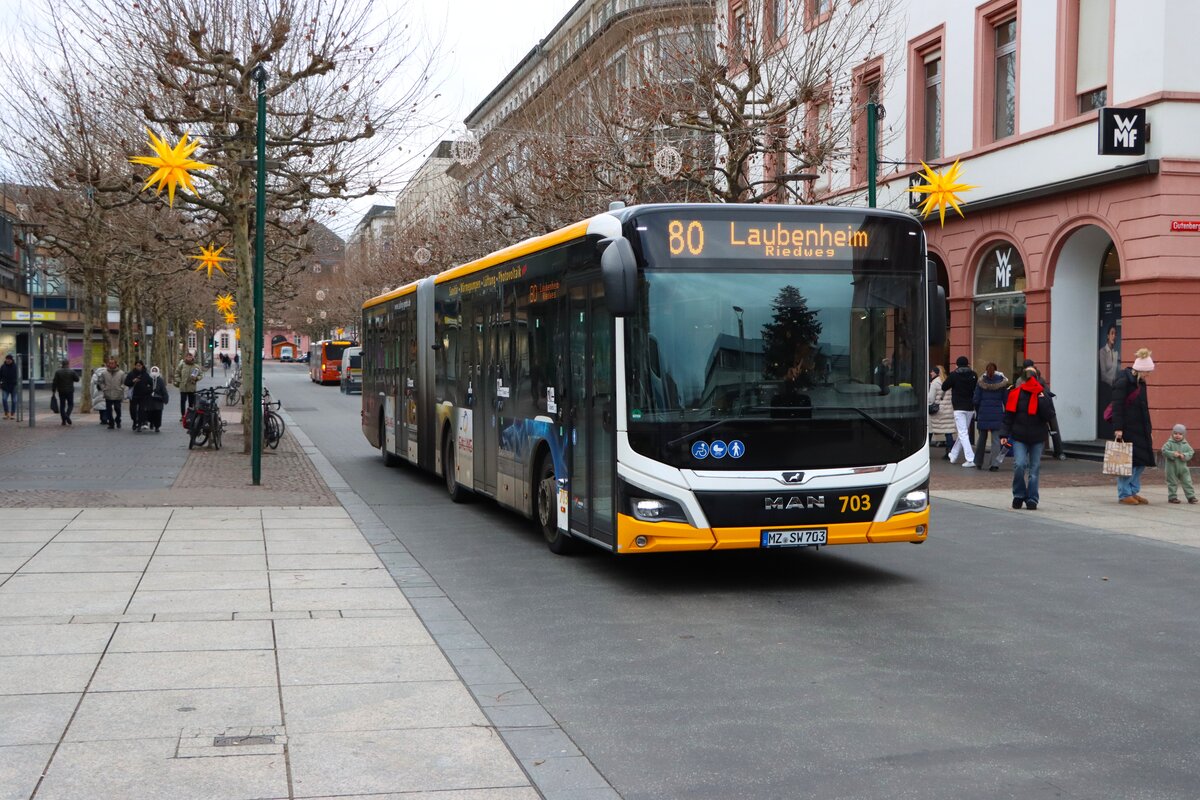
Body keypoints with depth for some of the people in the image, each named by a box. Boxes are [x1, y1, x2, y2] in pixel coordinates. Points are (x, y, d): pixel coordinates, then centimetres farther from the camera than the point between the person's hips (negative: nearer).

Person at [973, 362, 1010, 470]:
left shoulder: (981, 382, 0)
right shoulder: (1002, 382, 0)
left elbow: (976, 400, 0)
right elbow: (1006, 399, 2)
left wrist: (977, 413, 13)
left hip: (983, 413, 1)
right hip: (997, 414, -1)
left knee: (982, 438, 12)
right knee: (996, 438, 0)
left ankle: (978, 463, 18)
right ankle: (995, 463, -8)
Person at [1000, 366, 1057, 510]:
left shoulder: (1043, 394, 2)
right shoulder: (1015, 394, 0)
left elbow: (1050, 415, -9)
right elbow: (1008, 415, 1)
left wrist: (1042, 400, -20)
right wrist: (1004, 435, -5)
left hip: (1037, 438, 1)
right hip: (1019, 437, -1)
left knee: (1034, 469, 4)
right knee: (1019, 465, -14)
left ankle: (1032, 500, 13)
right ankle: (1019, 495, 6)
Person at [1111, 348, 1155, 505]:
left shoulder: (1140, 382, 13)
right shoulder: (1123, 382, -13)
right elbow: (1117, 407, -17)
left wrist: (1147, 426, 19)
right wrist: (1118, 428, -22)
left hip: (1139, 429, 9)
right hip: (1126, 429, -9)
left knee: (1141, 462, 9)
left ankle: (1134, 491, 18)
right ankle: (1124, 494, 1)